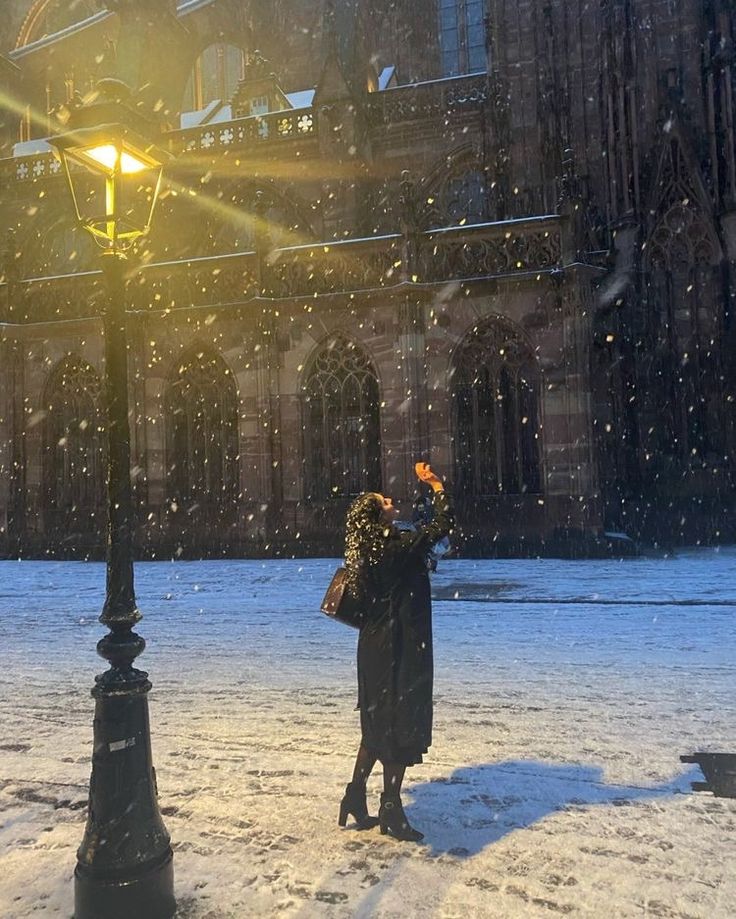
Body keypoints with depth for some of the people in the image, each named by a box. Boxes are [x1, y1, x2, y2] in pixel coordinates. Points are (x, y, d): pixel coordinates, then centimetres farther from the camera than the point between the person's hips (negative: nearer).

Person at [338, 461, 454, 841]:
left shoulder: (366, 550, 2)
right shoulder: (398, 547, -19)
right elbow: (442, 524, -16)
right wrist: (435, 483, -6)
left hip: (375, 645, 8)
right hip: (401, 649, -8)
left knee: (378, 722, 19)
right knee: (401, 725, 4)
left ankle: (355, 799, 28)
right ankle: (391, 810, 14)